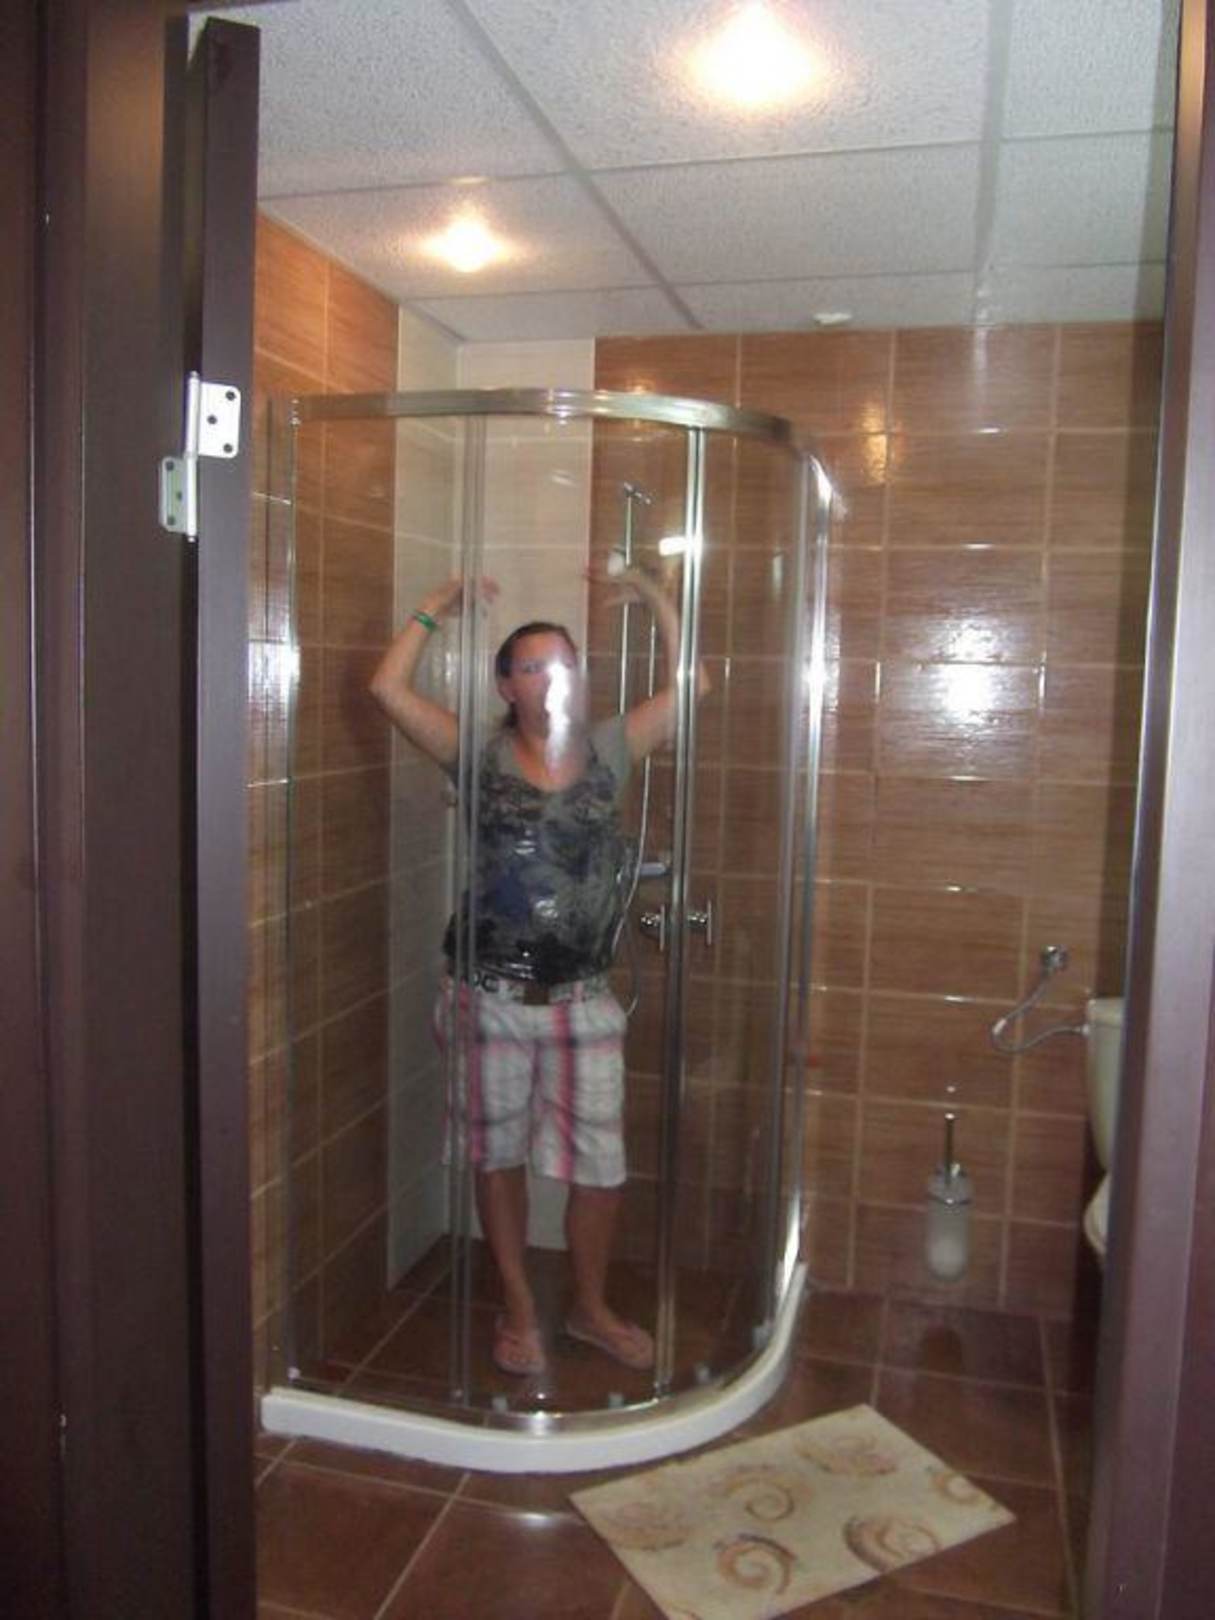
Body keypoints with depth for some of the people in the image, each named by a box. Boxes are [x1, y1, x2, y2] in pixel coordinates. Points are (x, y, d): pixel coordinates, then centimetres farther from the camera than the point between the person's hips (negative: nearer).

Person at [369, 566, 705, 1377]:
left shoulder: (609, 751, 3)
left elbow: (690, 685, 7)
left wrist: (654, 595, 2)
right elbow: (389, 688, -7)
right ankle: (520, 1306, 34)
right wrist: (438, 607, -3)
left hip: (583, 999, 2)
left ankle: (591, 1306, 33)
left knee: (600, 1165, 9)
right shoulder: (481, 758, -2)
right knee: (500, 1155, 13)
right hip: (492, 996, -1)